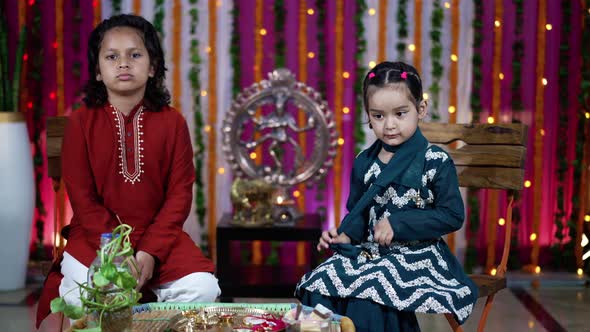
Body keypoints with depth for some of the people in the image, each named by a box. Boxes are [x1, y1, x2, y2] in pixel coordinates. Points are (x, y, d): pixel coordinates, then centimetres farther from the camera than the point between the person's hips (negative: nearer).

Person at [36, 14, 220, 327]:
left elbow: (180, 193, -3)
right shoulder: (81, 121, -2)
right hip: (96, 236, -1)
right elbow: (82, 196, -4)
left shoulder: (172, 122, 0)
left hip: (159, 235, 1)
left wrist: (151, 252, -15)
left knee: (203, 289, -19)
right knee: (84, 296, -27)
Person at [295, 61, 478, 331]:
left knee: (366, 293, -30)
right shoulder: (364, 163, 9)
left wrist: (397, 224, -16)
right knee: (320, 283, -18)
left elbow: (453, 215, -11)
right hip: (369, 252, 5)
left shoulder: (436, 162, -7)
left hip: (415, 256, -5)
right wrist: (345, 235, -3)